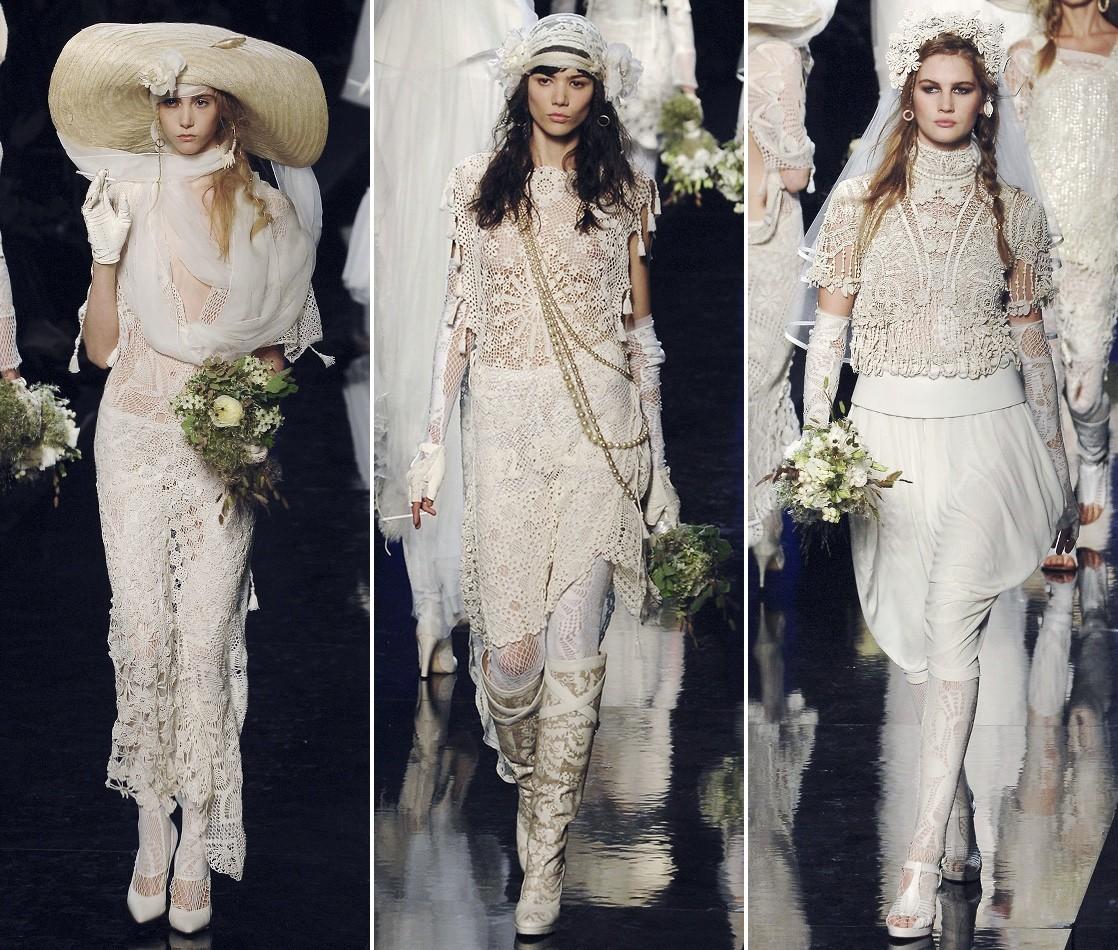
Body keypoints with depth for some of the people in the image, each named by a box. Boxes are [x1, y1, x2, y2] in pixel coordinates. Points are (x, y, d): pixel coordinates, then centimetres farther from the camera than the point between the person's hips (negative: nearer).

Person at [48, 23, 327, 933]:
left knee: (207, 639, -6)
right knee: (143, 634, -4)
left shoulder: (263, 208, 4)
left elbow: (282, 335, 11)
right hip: (137, 433, 0)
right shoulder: (129, 199, 3)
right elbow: (100, 345, 1)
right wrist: (106, 255, -12)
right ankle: (153, 826, 8)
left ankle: (199, 845, 1)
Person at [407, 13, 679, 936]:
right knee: (511, 640, -4)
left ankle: (545, 855, 4)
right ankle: (520, 766, 29)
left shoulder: (623, 191, 7)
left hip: (599, 422, -1)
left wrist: (658, 461, 7)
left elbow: (639, 329, 9)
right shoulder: (480, 184, 9)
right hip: (504, 420, 1)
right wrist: (433, 443, 6)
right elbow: (458, 317, 10)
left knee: (575, 648, -5)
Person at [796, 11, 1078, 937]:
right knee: (916, 629, 7)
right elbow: (829, 330, 4)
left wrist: (1059, 468, 13)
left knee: (953, 627, -11)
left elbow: (1031, 339, 11)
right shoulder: (861, 201, 3)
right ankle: (957, 809, 24)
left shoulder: (1014, 208, 5)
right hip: (890, 431, 1)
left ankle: (926, 852, -13)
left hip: (985, 431, -1)